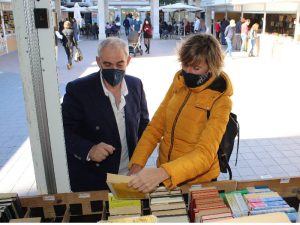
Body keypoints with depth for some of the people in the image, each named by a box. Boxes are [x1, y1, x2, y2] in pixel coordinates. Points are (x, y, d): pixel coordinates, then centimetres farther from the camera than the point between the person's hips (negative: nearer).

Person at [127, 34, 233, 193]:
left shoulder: (220, 101, -19)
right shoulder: (179, 83, -5)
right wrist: (137, 165, -16)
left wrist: (162, 173, -41)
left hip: (197, 183, -4)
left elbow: (205, 154, -27)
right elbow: (155, 126, -5)